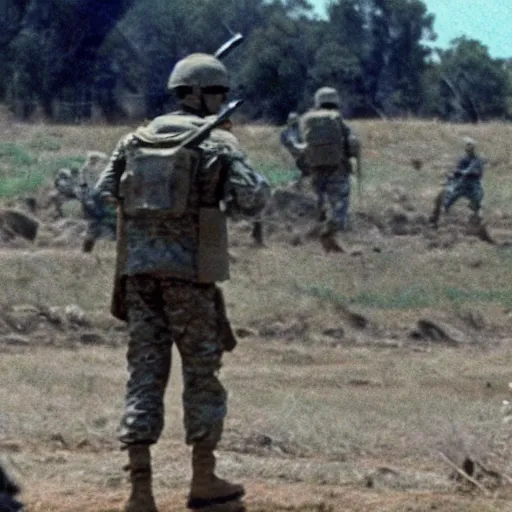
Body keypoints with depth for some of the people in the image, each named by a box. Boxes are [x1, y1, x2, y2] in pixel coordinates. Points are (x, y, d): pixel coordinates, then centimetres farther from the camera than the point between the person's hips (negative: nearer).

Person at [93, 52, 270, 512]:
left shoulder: (137, 140, 11)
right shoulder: (220, 144, -3)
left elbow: (105, 192, 11)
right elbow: (252, 201, -11)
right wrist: (261, 183, 11)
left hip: (139, 267, 4)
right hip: (189, 270, -4)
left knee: (145, 373, 5)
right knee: (202, 374, 9)